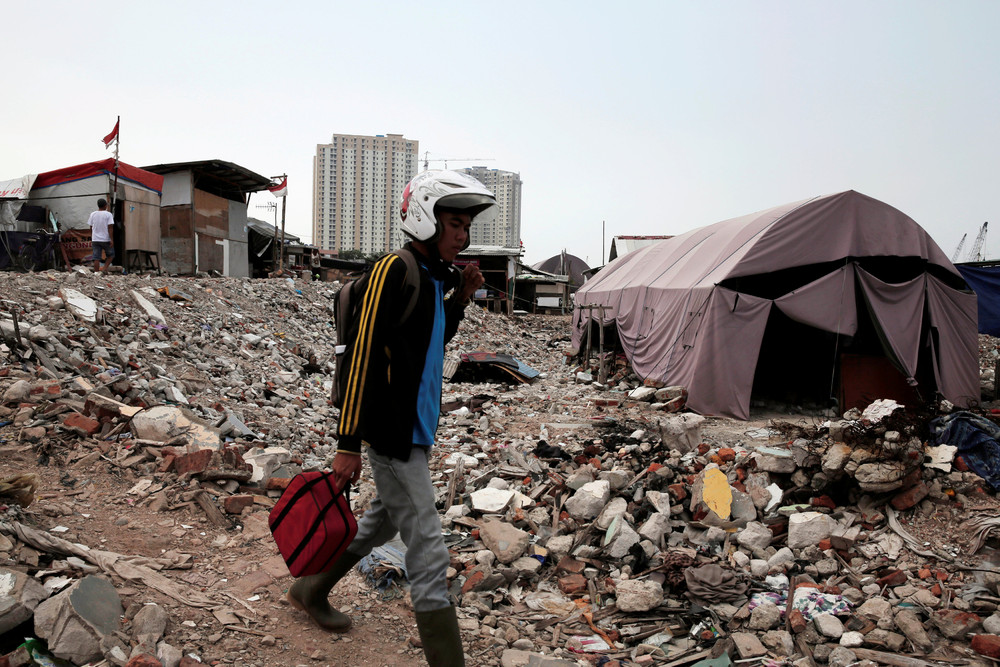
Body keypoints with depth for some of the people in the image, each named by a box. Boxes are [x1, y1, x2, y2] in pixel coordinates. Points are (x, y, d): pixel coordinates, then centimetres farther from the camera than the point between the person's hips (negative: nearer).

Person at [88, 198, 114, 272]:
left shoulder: (93, 214, 7)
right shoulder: (108, 214, -5)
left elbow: (91, 228, 10)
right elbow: (109, 228, -12)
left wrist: (91, 239, 18)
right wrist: (111, 239, -12)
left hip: (95, 239, 4)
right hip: (106, 239, -3)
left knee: (96, 258, 2)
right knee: (111, 255, 15)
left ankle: (96, 273, 1)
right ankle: (105, 268, -2)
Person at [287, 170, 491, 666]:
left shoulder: (434, 277, 11)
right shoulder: (393, 271, -16)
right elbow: (361, 355, -20)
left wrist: (459, 301, 7)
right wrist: (348, 443, -21)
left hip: (416, 430, 10)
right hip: (392, 435, -10)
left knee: (382, 523, 26)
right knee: (428, 555, -4)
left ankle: (309, 590, 45)